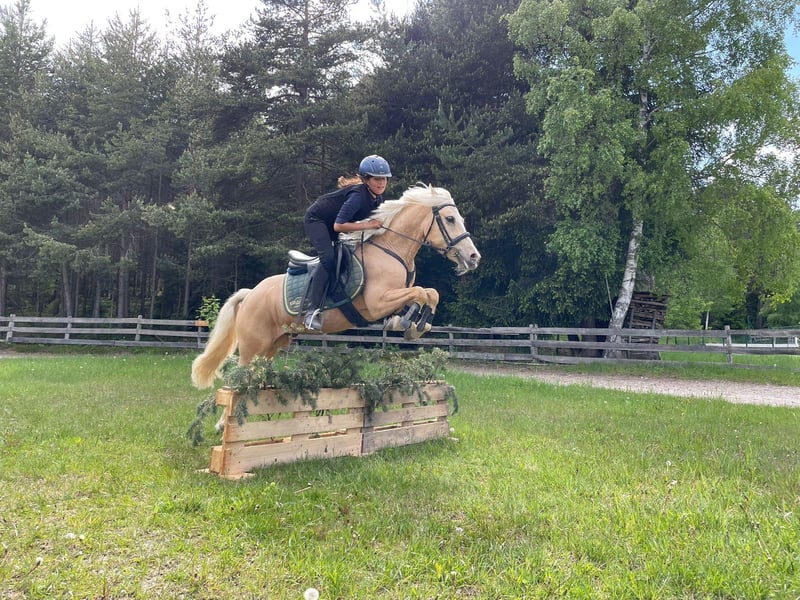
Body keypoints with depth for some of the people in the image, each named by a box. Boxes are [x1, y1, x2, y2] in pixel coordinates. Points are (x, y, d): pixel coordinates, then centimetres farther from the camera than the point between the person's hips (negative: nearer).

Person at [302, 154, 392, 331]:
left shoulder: (377, 198, -7)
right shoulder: (358, 196, -33)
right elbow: (338, 226, -37)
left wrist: (379, 225, -12)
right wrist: (367, 225, -36)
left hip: (332, 224, 10)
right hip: (316, 219, -9)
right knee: (329, 258, -26)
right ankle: (312, 310, -27)